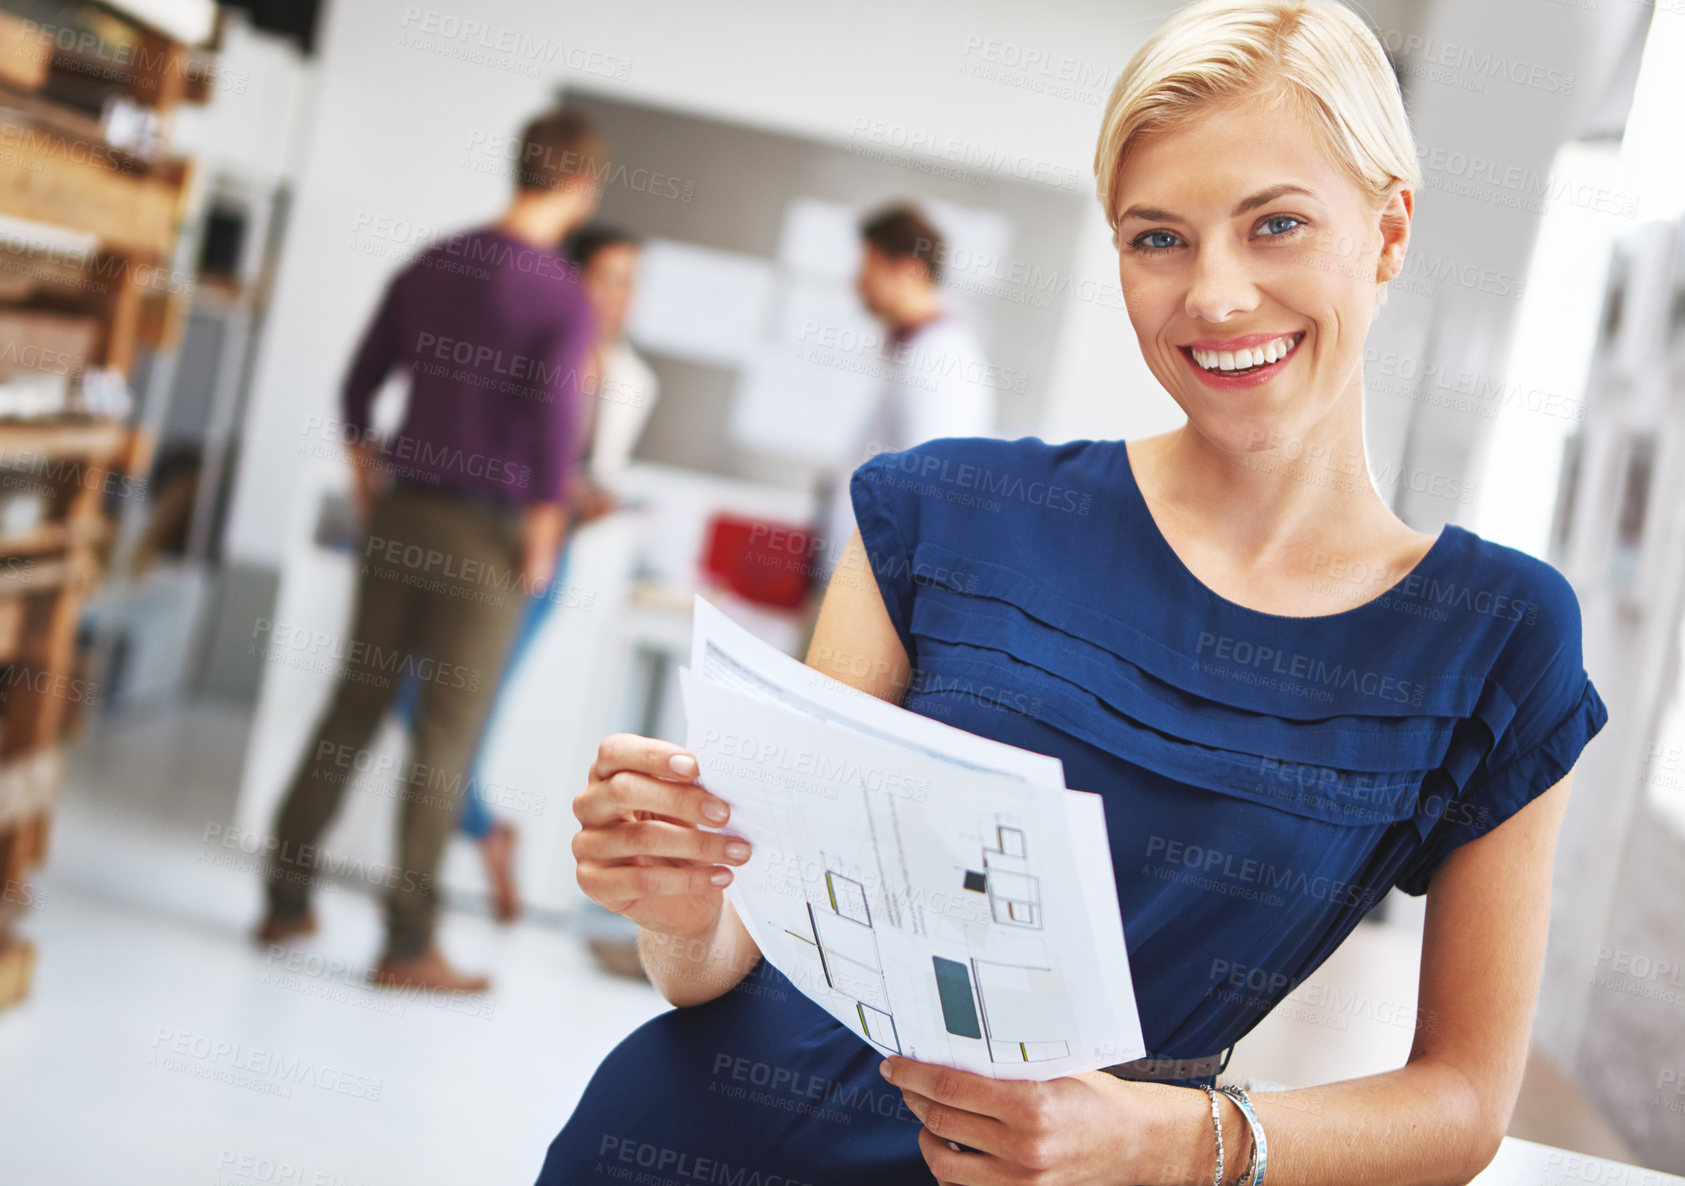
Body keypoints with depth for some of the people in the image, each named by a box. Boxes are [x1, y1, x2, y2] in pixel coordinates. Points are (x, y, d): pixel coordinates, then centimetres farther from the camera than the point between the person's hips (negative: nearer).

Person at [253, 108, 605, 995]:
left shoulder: (431, 264, 7)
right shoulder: (565, 303, -12)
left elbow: (358, 383, 13)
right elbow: (553, 424, -22)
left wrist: (367, 482, 23)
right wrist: (544, 531, -9)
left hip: (402, 513, 6)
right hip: (486, 534, -6)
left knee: (355, 703, 13)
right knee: (447, 730, 0)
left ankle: (285, 899, 20)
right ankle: (407, 944, 4)